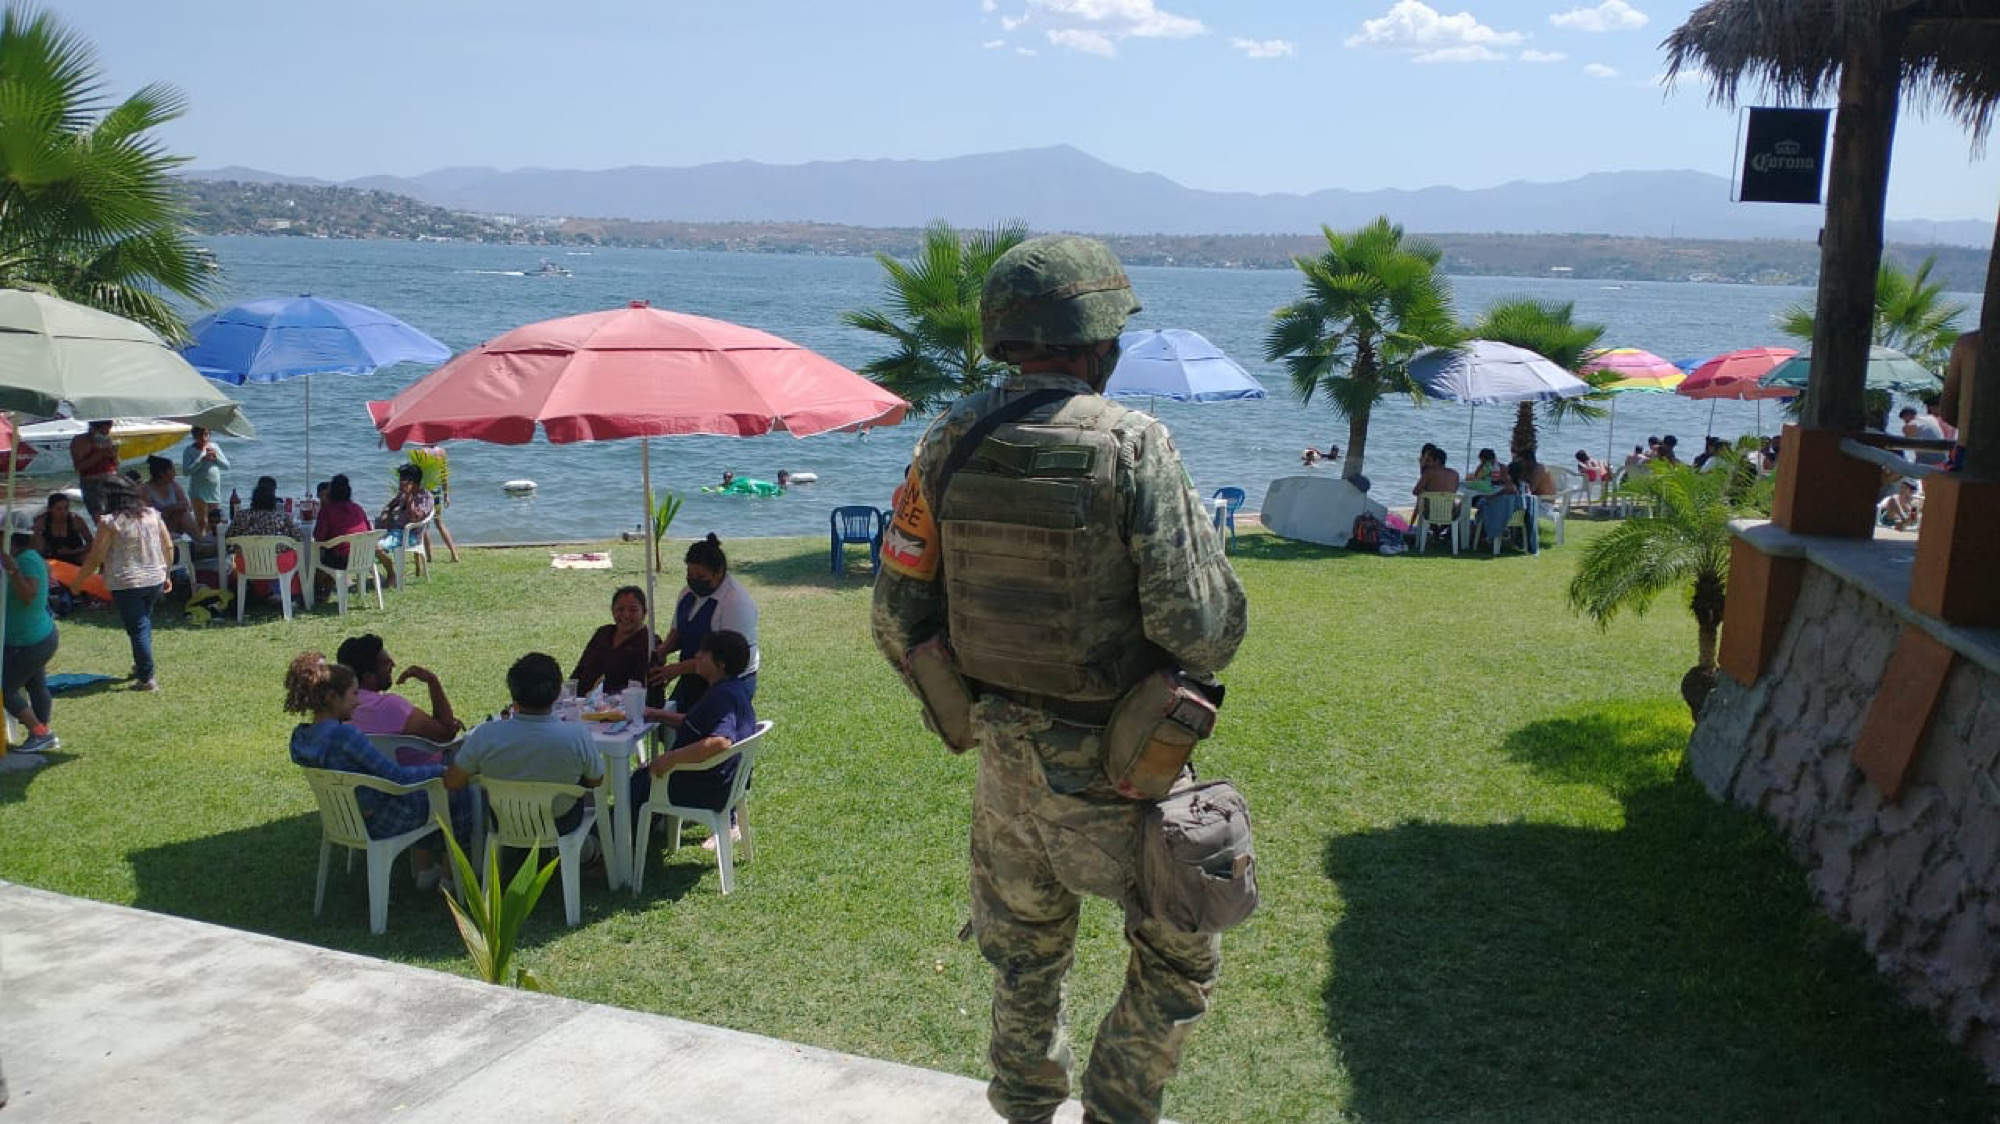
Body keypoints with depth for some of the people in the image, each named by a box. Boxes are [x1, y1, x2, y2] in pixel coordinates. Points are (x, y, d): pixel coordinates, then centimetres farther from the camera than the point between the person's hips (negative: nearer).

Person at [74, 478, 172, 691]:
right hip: (155, 580, 5)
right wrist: (167, 575, 17)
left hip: (126, 584, -5)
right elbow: (168, 547, 7)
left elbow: (96, 558, -10)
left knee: (138, 629, 1)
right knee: (144, 624, 22)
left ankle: (147, 678, 3)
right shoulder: (152, 515, 3)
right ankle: (142, 666, 34)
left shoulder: (110, 522, -12)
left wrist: (77, 582, 1)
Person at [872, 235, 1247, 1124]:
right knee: (1179, 951, 18)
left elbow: (899, 615, -1)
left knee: (1024, 954, 25)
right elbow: (1201, 620, -21)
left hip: (1001, 756, 5)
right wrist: (1197, 667, 2)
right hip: (1113, 767, -5)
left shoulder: (948, 442, -5)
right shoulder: (1131, 447, -19)